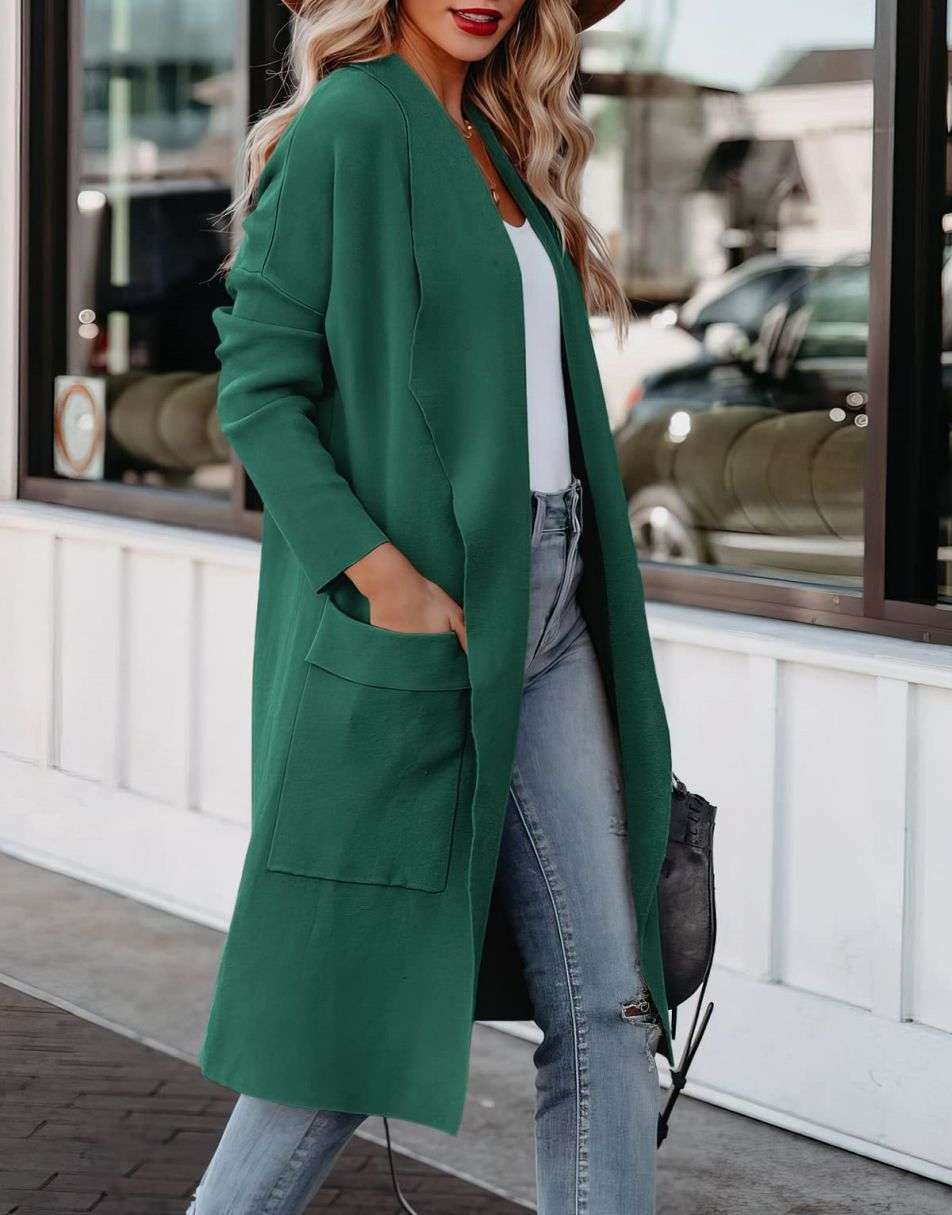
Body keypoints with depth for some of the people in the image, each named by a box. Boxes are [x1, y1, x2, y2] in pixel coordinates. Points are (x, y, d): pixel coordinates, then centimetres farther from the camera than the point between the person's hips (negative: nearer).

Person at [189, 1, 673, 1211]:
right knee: (361, 1010, 0)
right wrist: (385, 577, -22)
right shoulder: (347, 129, -8)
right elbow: (256, 389, -13)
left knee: (607, 1009, 4)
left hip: (545, 608, 8)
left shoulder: (497, 144, 17)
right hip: (412, 624, -8)